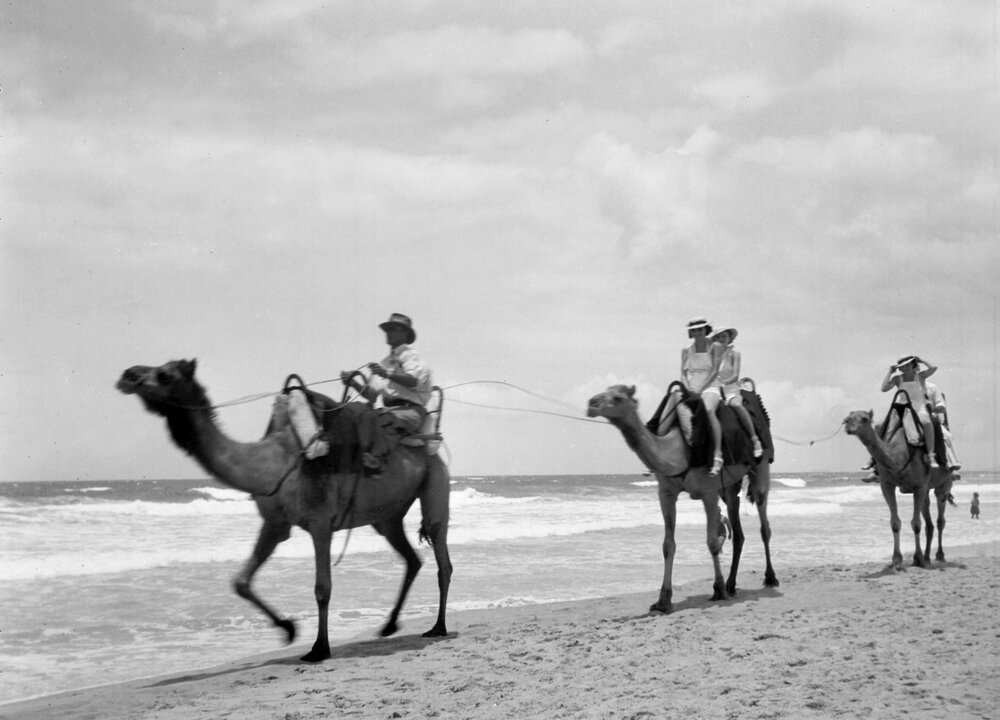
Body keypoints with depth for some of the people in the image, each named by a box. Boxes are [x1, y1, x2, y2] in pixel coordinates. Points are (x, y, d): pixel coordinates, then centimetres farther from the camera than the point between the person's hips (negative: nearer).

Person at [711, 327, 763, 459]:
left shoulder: (734, 353, 4)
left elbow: (735, 376, -6)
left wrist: (723, 382, -21)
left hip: (732, 388, -4)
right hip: (716, 389, 4)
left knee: (736, 404, -36)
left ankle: (755, 440, -33)